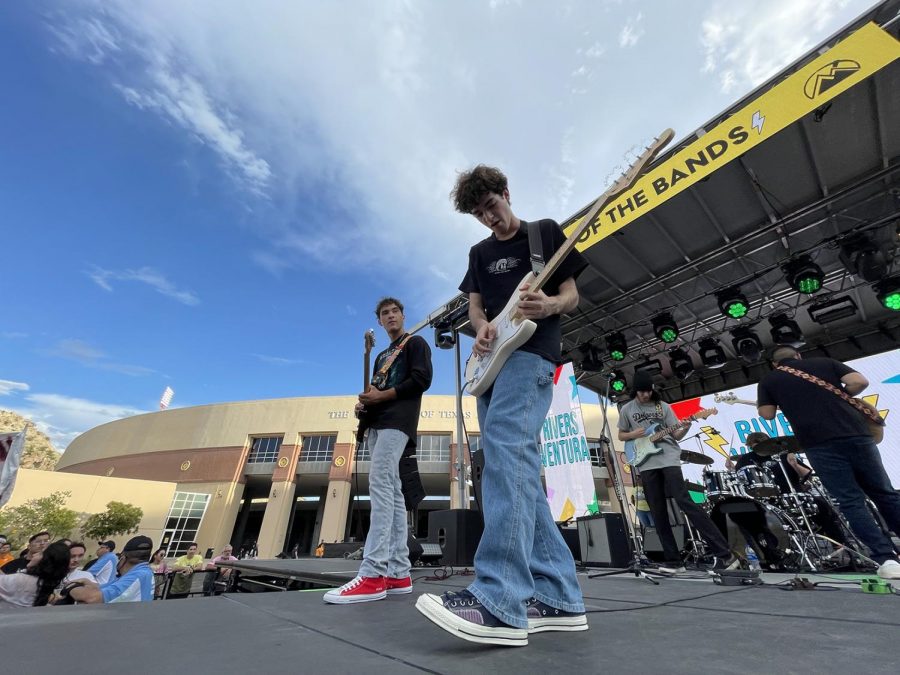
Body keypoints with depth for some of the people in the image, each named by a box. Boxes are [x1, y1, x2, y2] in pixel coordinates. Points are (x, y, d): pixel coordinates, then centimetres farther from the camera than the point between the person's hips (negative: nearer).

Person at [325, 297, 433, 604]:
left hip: (397, 420, -8)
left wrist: (381, 396, -11)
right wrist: (364, 402, 3)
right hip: (377, 423, 8)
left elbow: (422, 379, -8)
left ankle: (373, 574, -23)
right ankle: (398, 574, 4)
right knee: (391, 491, 2)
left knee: (379, 482, -22)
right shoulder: (382, 356, 30)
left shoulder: (415, 343, 7)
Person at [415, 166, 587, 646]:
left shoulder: (545, 233, 12)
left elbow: (572, 294, 7)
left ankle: (499, 602, -27)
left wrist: (548, 306, -17)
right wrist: (481, 329, -6)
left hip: (531, 353, -6)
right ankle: (558, 597, 6)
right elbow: (474, 306, 18)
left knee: (504, 444, -28)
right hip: (492, 358, 7)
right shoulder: (479, 252, 25)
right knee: (516, 463, -1)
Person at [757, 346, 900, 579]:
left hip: (819, 444, -3)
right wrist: (839, 397, 20)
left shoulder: (768, 381, 10)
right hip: (856, 434, 3)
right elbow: (860, 381, 2)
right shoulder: (826, 362, 16)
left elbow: (767, 414, 4)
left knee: (850, 502, 2)